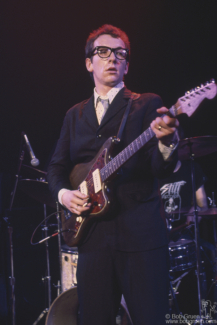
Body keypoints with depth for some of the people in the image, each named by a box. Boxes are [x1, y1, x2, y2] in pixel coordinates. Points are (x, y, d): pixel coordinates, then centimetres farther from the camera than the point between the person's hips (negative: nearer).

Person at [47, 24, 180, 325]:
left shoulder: (147, 105, 4)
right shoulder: (75, 115, 18)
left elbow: (161, 168, -7)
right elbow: (57, 168, 18)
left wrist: (165, 141, -29)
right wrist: (64, 193, -3)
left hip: (140, 232, -3)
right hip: (92, 233, 4)